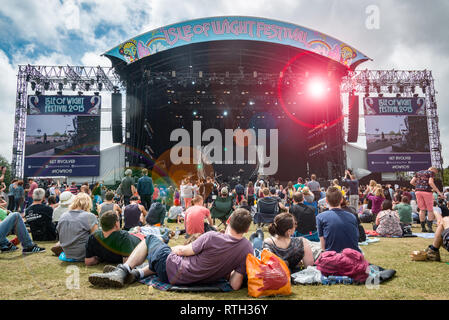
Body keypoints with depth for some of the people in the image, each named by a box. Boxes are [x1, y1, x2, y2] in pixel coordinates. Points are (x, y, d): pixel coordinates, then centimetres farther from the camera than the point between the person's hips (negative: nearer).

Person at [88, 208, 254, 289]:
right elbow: (235, 285, -10)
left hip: (172, 273, -5)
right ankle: (136, 274, 17)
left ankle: (122, 271, 9)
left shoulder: (211, 237, -25)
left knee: (150, 239, 16)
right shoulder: (247, 249, -13)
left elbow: (184, 251, -9)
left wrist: (173, 248, 12)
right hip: (197, 280, 6)